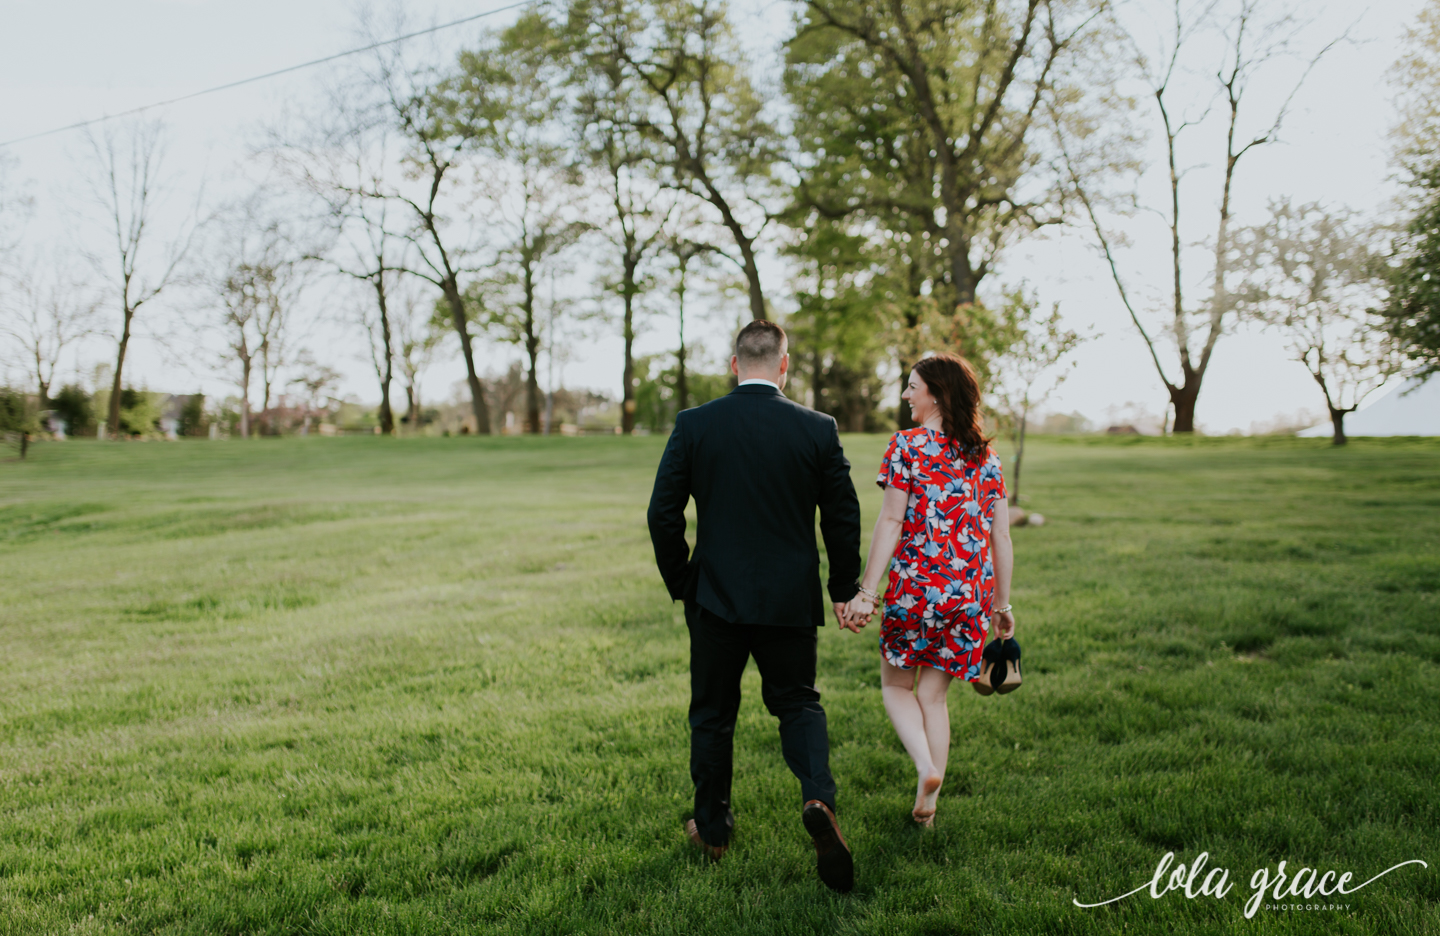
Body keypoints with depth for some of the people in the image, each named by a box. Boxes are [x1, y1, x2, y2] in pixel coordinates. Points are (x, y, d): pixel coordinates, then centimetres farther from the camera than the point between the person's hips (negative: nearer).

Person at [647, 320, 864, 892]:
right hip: (791, 601, 1)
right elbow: (844, 518, -1)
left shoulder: (693, 426, -6)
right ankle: (818, 798, -7)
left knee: (712, 715, 16)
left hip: (716, 597, 0)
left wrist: (680, 583, 9)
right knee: (797, 702, 17)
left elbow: (663, 514, -5)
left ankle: (712, 827, 28)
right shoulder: (818, 430, -5)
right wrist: (843, 591, 12)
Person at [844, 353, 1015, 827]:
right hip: (970, 593, 4)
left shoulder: (906, 445, -6)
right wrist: (1002, 603, 15)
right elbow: (1001, 536, 7)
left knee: (896, 685, 15)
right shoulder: (985, 456, 8)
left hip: (914, 587, -4)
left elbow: (890, 522, -10)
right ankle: (926, 805, 18)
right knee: (933, 695, 15)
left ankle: (926, 767, -7)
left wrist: (866, 590, -8)